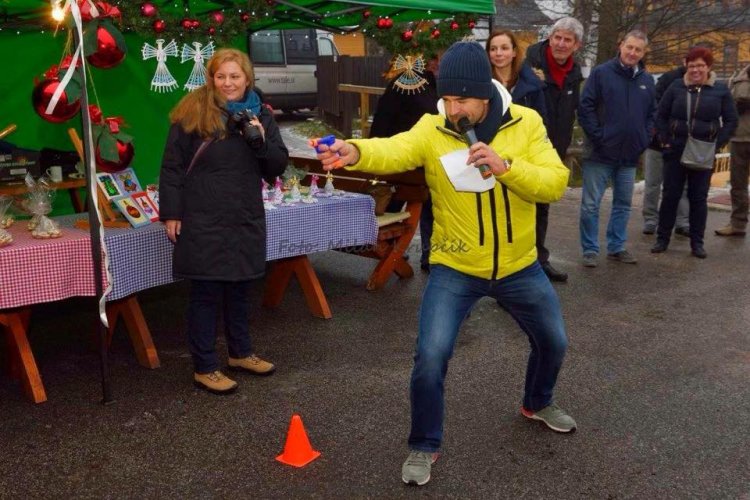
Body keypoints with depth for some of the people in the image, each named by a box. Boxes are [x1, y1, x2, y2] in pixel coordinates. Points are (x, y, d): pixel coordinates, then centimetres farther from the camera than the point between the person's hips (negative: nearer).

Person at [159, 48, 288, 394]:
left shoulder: (260, 115, 7)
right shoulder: (193, 113, -7)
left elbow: (278, 167, 6)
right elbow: (172, 167, -6)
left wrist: (261, 141, -12)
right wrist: (171, 214, -10)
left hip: (246, 220, 5)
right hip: (203, 222, -5)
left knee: (238, 289, 18)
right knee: (206, 293, 2)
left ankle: (240, 353, 35)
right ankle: (204, 368, 14)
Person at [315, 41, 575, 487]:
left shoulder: (526, 124, -11)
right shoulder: (432, 129, -15)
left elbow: (555, 183, -20)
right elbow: (393, 151, -34)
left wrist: (504, 165, -36)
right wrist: (355, 151, -56)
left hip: (519, 267, 3)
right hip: (455, 269, -2)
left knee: (554, 341, 19)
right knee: (431, 356, -11)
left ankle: (538, 403, 51)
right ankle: (425, 446, 13)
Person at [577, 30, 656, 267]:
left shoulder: (647, 80, 9)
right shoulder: (601, 73, -6)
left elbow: (652, 114, 17)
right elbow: (585, 107, -9)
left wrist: (644, 140, 5)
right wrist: (597, 136, -13)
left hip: (630, 156, 5)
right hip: (600, 153, -5)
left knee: (623, 204, 13)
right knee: (591, 204, -1)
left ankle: (617, 247, 25)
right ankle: (590, 249, 9)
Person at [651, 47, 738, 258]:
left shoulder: (720, 90, 1)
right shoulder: (676, 87, 2)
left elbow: (731, 120, 4)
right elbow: (661, 116, 7)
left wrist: (717, 143, -5)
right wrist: (665, 140, -2)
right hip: (675, 151, 0)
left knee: (699, 197, 6)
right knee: (670, 195, 4)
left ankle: (697, 242, 14)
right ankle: (662, 238, 14)